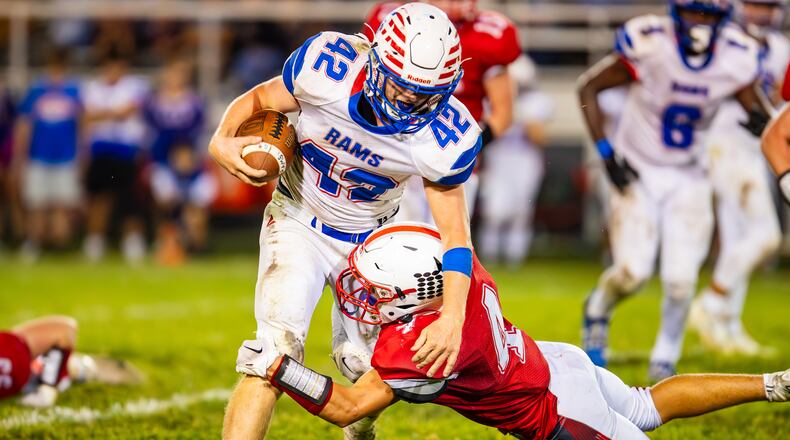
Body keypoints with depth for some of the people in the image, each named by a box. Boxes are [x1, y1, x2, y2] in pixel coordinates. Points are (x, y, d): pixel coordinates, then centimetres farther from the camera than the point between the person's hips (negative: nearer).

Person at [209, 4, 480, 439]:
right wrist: (222, 141, -31)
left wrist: (453, 317, -26)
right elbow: (257, 100, -11)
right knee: (275, 351, -20)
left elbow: (453, 229, -15)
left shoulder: (444, 140, -25)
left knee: (365, 365, 11)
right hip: (299, 222, -2)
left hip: (368, 238, 2)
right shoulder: (327, 69, -29)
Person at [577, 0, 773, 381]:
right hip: (638, 173, -2)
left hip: (688, 178, 3)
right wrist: (606, 152, -16)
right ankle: (598, 311, 23)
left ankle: (664, 361, 21)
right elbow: (588, 86, -11)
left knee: (681, 279, -4)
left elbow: (757, 110, 1)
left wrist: (761, 122, -25)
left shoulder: (736, 60, -13)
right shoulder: (649, 45, -22)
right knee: (633, 272, -12)